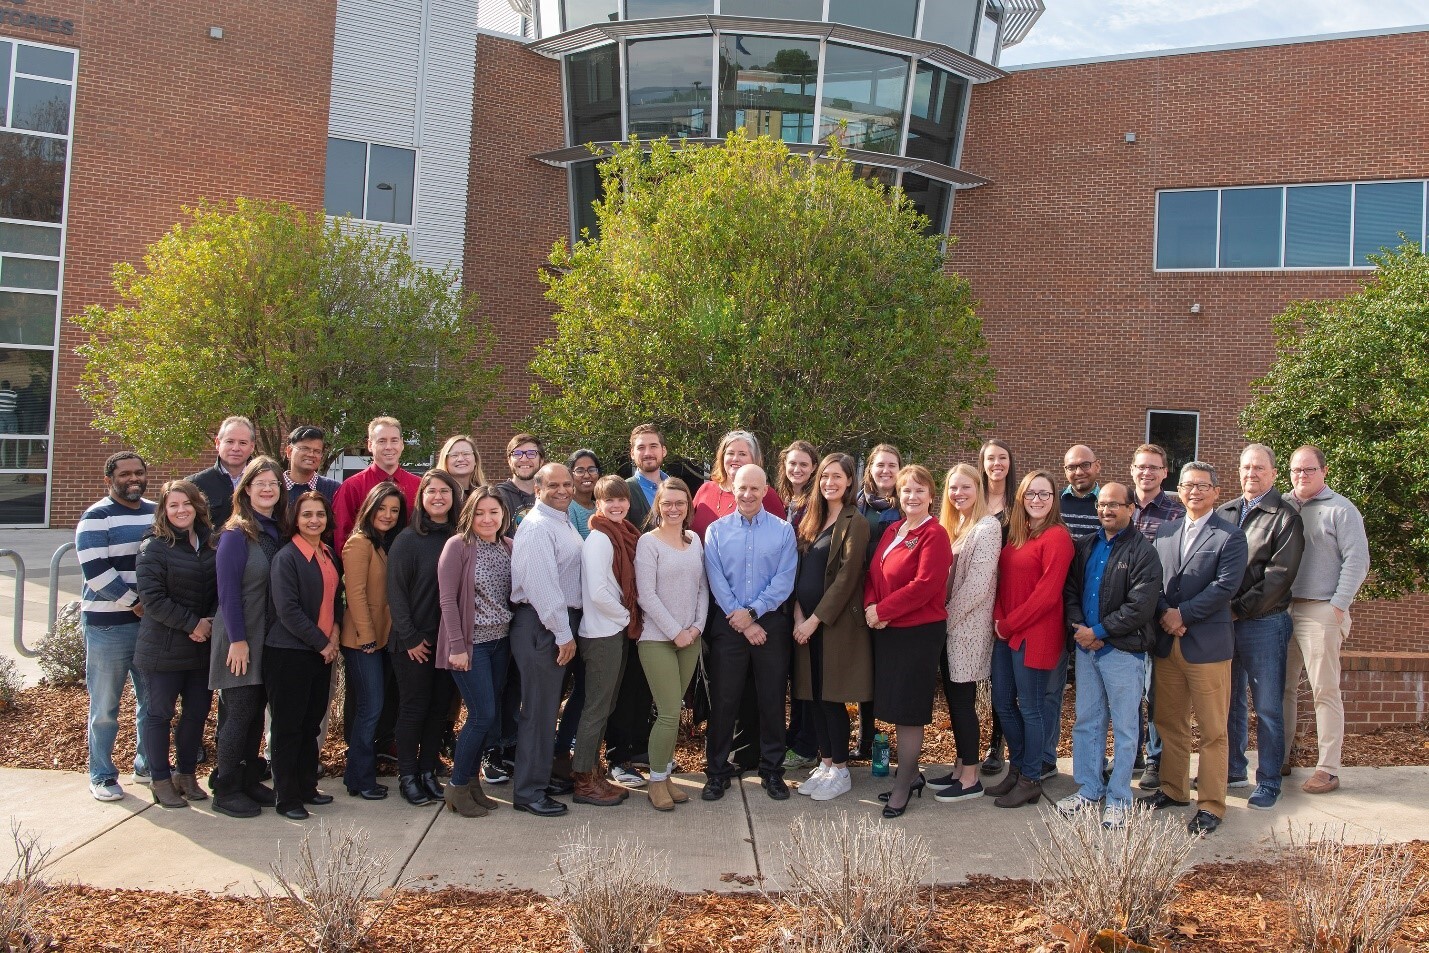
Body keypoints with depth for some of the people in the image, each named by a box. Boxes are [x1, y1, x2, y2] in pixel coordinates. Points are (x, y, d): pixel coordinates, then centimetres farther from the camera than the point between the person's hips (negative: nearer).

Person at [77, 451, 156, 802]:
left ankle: (148, 766, 26)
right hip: (108, 626, -5)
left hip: (154, 622, 5)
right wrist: (135, 602, -15)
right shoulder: (97, 517, -6)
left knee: (153, 701, 12)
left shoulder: (158, 513, 11)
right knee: (105, 706, 3)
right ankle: (102, 776, 15)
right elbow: (96, 570, -15)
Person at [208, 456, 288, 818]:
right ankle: (225, 790, 8)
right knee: (241, 712, -3)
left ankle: (249, 780, 23)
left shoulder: (280, 532, 8)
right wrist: (238, 640, -17)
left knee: (257, 711, 12)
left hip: (269, 639, 6)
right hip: (241, 639, -6)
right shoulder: (236, 534, -11)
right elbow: (228, 591, -15)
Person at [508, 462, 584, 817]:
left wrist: (568, 630, 13)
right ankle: (529, 791, 7)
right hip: (541, 626, -10)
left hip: (561, 622, 10)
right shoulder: (538, 526, -16)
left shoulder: (563, 522, 15)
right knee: (539, 708, -3)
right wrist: (563, 634, -20)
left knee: (549, 704, 18)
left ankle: (543, 774, 31)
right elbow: (541, 585, -22)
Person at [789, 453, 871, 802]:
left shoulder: (855, 523, -7)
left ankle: (841, 771, 11)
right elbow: (799, 570, 12)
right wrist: (798, 613, -2)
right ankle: (825, 763, 21)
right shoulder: (811, 520, 14)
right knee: (812, 696, 9)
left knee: (830, 697, -2)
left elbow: (846, 577, -13)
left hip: (836, 622, -6)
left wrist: (816, 619, -15)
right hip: (806, 621, 6)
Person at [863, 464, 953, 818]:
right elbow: (874, 574, 11)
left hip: (920, 632, -8)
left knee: (908, 710, 0)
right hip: (887, 630, 8)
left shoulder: (934, 535, -12)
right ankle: (911, 773, 30)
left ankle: (903, 786, 12)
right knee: (894, 706, 15)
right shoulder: (892, 530, 12)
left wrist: (882, 610, -16)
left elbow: (924, 585, -20)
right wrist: (871, 608, -7)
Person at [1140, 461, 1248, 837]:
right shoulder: (1164, 532, 12)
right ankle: (1173, 789, 28)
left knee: (1213, 730, 2)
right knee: (1169, 723, 14)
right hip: (1167, 644, 5)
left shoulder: (1230, 536, -3)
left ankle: (1210, 805, 10)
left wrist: (1182, 615, -14)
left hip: (1207, 645, -5)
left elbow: (1225, 587, -13)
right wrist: (1164, 614, -9)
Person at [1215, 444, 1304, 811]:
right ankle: (1234, 770, 26)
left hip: (1263, 622, -5)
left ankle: (1269, 783, 11)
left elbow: (1280, 575, -12)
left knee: (1267, 707, 2)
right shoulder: (1224, 512, 11)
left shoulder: (1285, 517, -5)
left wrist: (1239, 608, -14)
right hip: (1223, 622, 5)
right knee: (1230, 701, 14)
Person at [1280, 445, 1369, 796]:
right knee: (1281, 687, 8)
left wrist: (1338, 606, -10)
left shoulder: (1340, 510, 0)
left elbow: (1357, 560, -5)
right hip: (1281, 610, 5)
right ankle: (1280, 759, 18)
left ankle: (1328, 769, 3)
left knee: (1325, 690, -2)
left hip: (1320, 611, -5)